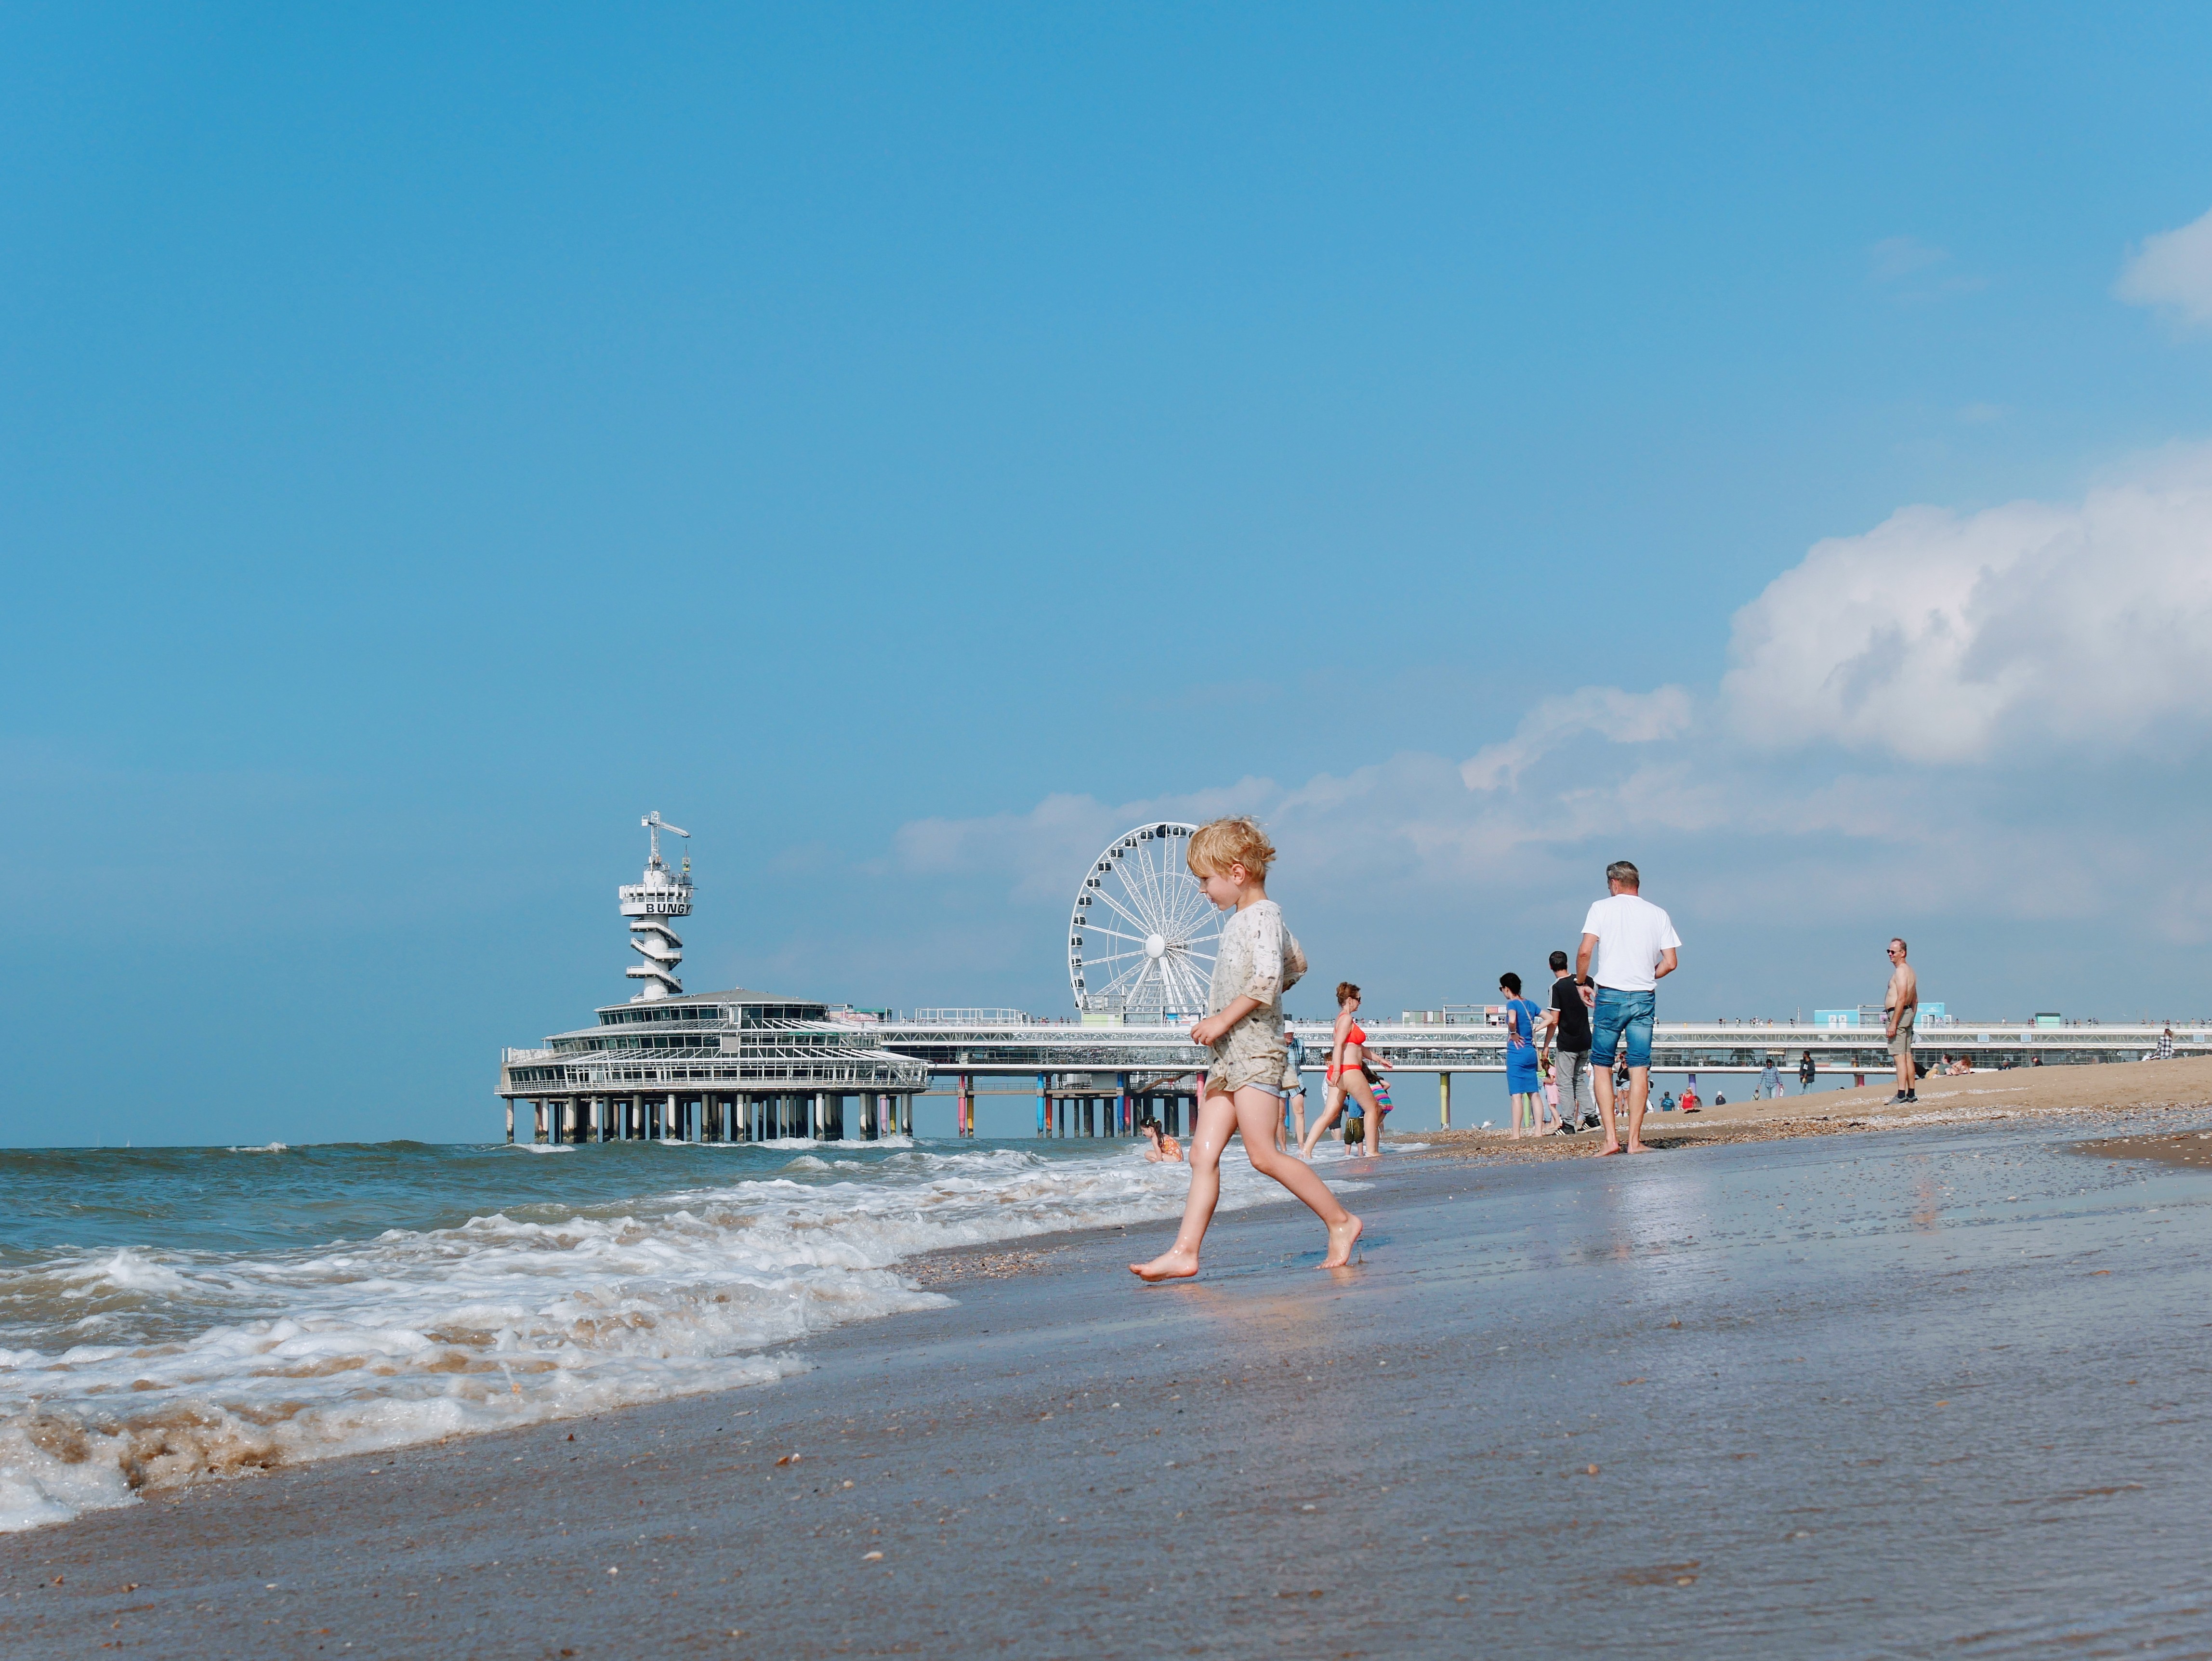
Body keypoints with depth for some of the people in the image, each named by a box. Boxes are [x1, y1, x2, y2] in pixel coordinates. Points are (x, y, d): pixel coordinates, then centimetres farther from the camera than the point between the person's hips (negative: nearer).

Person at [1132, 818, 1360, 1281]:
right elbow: (1297, 963, 35)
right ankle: (1185, 1252, -7)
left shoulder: (1263, 914, -8)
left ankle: (1340, 1221, -1)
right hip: (1228, 1053, 10)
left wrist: (1224, 1019, -21)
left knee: (1263, 1154, -12)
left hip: (1255, 1048, -10)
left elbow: (1268, 977, -22)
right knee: (1204, 1153, -1)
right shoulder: (1244, 920, 22)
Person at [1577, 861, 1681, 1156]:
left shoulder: (1602, 908, 1)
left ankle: (1611, 1137, -3)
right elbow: (1671, 962, 5)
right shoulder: (1658, 915, 9)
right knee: (1639, 1068, 3)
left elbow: (1585, 952, -9)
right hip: (1645, 998, 2)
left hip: (1610, 996, -2)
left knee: (1602, 1065, 6)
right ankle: (1634, 1140, 1)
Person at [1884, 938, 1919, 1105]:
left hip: (1897, 1014, -10)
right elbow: (1915, 1000, 23)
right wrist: (1911, 1019, 25)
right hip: (1908, 1014, 10)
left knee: (1900, 1056, -13)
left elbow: (1901, 999, -22)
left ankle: (1901, 1094, -17)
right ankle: (1912, 1094, 12)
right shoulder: (1910, 971, 19)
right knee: (1907, 1056, 11)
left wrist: (1893, 1023, -23)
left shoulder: (1901, 971, -13)